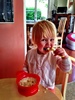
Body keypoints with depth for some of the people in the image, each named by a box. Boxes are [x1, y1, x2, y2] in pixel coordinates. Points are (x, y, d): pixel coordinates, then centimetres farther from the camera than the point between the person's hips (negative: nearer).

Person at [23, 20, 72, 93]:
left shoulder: (55, 55, -14)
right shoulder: (30, 53, -6)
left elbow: (66, 69, -15)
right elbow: (25, 67, 10)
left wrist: (65, 56, -31)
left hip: (48, 88, -1)